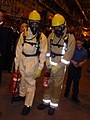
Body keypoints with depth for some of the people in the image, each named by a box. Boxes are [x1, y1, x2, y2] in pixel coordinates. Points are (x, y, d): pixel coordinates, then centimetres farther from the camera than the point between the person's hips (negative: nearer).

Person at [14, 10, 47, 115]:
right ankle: (22, 95, 45)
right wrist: (16, 63, 5)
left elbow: (43, 53, -9)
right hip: (22, 60, 4)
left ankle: (28, 104, 15)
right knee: (23, 79, 21)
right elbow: (19, 49, 4)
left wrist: (40, 68, -12)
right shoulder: (23, 34, 0)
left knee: (30, 83, 2)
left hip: (33, 61, -4)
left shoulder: (42, 37, -9)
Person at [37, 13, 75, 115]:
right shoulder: (51, 35, 2)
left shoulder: (70, 38, -11)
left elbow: (68, 55, -14)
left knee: (57, 85, 7)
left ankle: (53, 105, 23)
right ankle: (46, 101, 32)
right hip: (50, 65, 4)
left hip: (61, 66, -4)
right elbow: (48, 49, 8)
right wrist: (47, 61, -6)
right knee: (48, 83, 14)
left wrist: (57, 67, -17)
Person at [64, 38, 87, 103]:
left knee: (76, 82, 6)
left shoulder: (84, 51, 2)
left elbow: (85, 59, 11)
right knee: (69, 80, 11)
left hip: (79, 68, 2)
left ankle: (75, 96, 15)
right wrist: (72, 61, -16)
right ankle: (66, 93, 31)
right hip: (72, 66, -2)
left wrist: (82, 62, -9)